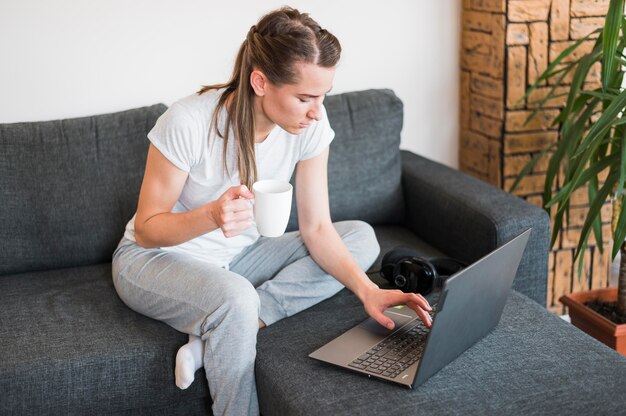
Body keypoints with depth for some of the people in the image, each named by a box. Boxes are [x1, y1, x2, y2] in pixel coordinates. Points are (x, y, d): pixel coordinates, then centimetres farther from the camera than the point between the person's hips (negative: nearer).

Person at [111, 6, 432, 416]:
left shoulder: (310, 124, -15)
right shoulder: (189, 123, -28)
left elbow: (316, 228, -11)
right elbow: (146, 230, -19)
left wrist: (367, 290, -28)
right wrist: (212, 215, -40)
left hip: (238, 256, 6)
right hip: (154, 259, -6)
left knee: (361, 236, -11)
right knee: (235, 299, -39)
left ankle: (216, 334, -19)